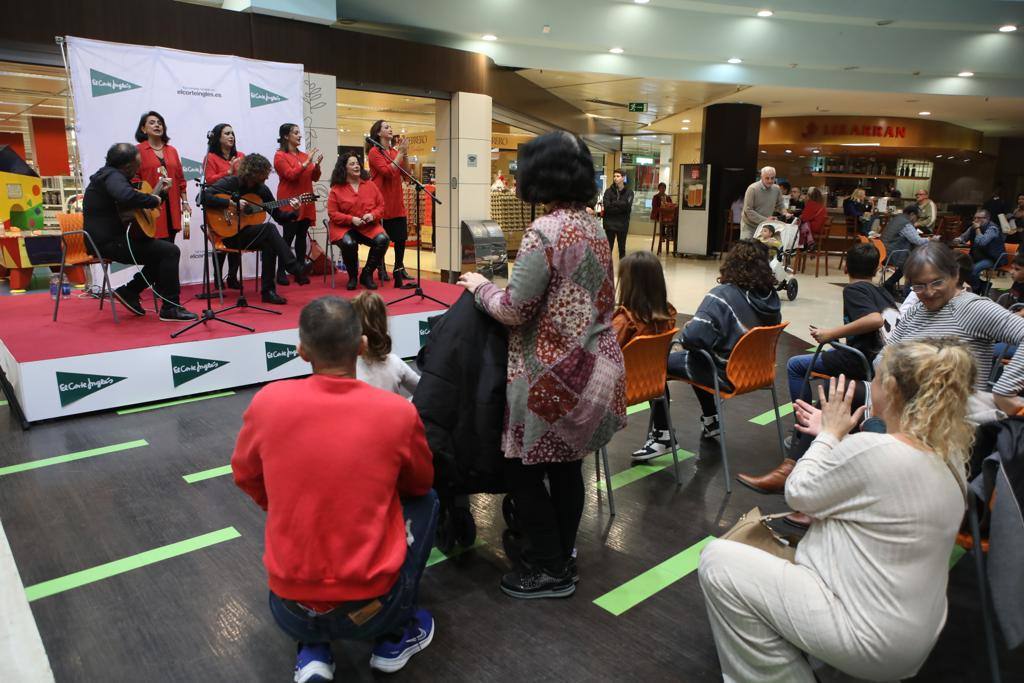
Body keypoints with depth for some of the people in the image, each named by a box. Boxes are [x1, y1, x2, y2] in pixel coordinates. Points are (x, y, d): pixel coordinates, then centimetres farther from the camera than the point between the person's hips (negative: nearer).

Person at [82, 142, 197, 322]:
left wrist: (159, 191, 20)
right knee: (170, 251, -16)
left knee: (161, 252, 19)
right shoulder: (112, 176, -15)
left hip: (109, 238, 11)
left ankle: (129, 291, 15)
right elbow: (127, 196, -39)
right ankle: (170, 308, -15)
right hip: (109, 242, -11)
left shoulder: (109, 175, 18)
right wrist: (154, 200, -23)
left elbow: (133, 207, 25)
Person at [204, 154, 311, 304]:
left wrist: (293, 213, -11)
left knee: (269, 245, -29)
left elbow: (279, 217, 9)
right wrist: (232, 203, -24)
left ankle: (268, 291, -23)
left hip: (251, 234, 5)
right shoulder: (230, 183, -7)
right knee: (269, 228, -29)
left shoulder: (262, 189, 8)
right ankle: (297, 271, -32)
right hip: (229, 233, -5)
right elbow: (204, 197, -19)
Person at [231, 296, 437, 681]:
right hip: (371, 609, -2)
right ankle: (396, 638, 23)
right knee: (425, 500, 21)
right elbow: (420, 484, 7)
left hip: (290, 612, 2)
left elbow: (246, 479, 10)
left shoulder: (268, 402, -10)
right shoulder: (398, 412, -13)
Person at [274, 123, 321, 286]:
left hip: (306, 203, 6)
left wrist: (317, 164, -4)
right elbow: (291, 175, -15)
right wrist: (307, 162, -19)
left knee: (302, 237, 6)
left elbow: (315, 178, 13)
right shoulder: (280, 156, -2)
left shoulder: (304, 155, 15)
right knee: (288, 237, -7)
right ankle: (281, 272, -2)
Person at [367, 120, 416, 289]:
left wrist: (405, 153, -3)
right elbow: (388, 172, -19)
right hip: (382, 200, -6)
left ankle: (399, 268, 13)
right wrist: (400, 153, -15)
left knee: (401, 236, 4)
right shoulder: (374, 152, -7)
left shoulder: (394, 151, 12)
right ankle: (381, 268, 15)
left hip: (397, 200, 6)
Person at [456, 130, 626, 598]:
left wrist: (480, 287, 1)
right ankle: (563, 556, 35)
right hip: (594, 365, 9)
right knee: (565, 463, 19)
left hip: (551, 375, -9)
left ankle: (549, 568, 20)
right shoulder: (594, 227, 8)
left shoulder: (544, 232, -20)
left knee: (523, 467, 7)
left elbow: (515, 310, -18)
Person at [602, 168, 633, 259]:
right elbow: (606, 207, -12)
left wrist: (613, 204, -11)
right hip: (610, 224, 0)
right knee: (608, 248, 0)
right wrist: (621, 206, -14)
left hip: (622, 224, 1)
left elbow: (627, 206, -14)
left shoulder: (629, 192, 1)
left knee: (622, 248, 10)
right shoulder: (608, 191, 1)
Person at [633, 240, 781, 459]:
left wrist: (687, 328, -9)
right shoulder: (771, 297, -3)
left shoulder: (723, 295, -25)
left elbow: (693, 337, -33)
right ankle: (711, 421, 41)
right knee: (697, 359, 32)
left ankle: (662, 436, 8)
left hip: (725, 374, -7)